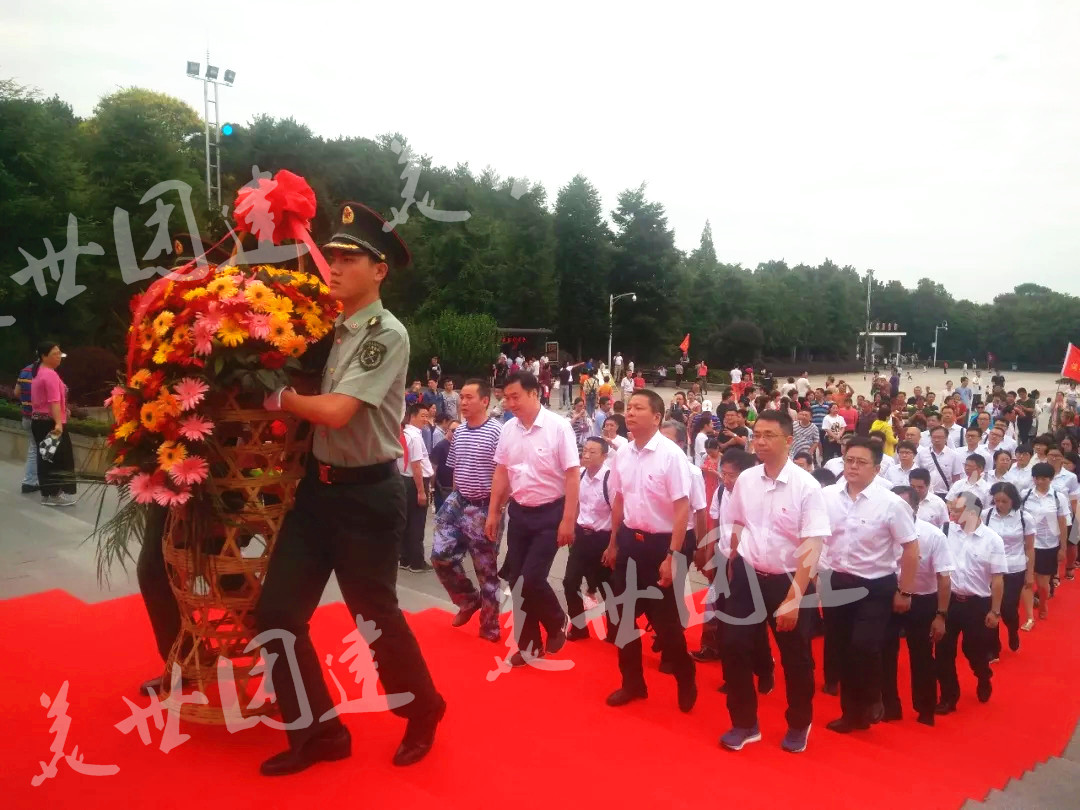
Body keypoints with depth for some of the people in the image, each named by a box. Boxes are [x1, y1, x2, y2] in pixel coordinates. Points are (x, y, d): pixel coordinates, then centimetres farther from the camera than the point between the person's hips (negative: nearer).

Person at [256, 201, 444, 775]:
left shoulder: (388, 336, -15)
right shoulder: (330, 327, 8)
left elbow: (335, 410, -23)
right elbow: (314, 408, 14)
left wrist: (277, 398, -10)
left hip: (367, 495, -7)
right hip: (318, 486, 7)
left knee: (376, 616, 8)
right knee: (277, 612, 6)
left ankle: (422, 714, 36)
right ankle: (319, 732, 24)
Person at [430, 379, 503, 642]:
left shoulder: (497, 431, -14)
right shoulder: (458, 432, 6)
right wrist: (454, 499, 13)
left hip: (484, 508, -6)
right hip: (458, 503, 6)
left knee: (486, 569, 4)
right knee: (441, 556, 1)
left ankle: (489, 626, 20)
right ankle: (469, 600, 25)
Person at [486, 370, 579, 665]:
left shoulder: (558, 426, -13)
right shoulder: (508, 429, 2)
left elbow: (572, 475, -14)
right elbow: (501, 473, 10)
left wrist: (568, 520, -16)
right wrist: (493, 513, 9)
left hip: (550, 513, -5)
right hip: (519, 513, 5)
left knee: (532, 579, -11)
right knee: (517, 582, 8)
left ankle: (557, 624, 19)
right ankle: (529, 645, 25)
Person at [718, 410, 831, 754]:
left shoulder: (805, 486, -16)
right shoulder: (745, 480, -3)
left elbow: (812, 546, -19)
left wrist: (794, 598, -24)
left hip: (787, 579, -3)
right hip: (747, 575, 3)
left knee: (795, 658, 12)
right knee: (734, 648, 3)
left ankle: (799, 725, 37)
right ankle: (744, 723, 23)